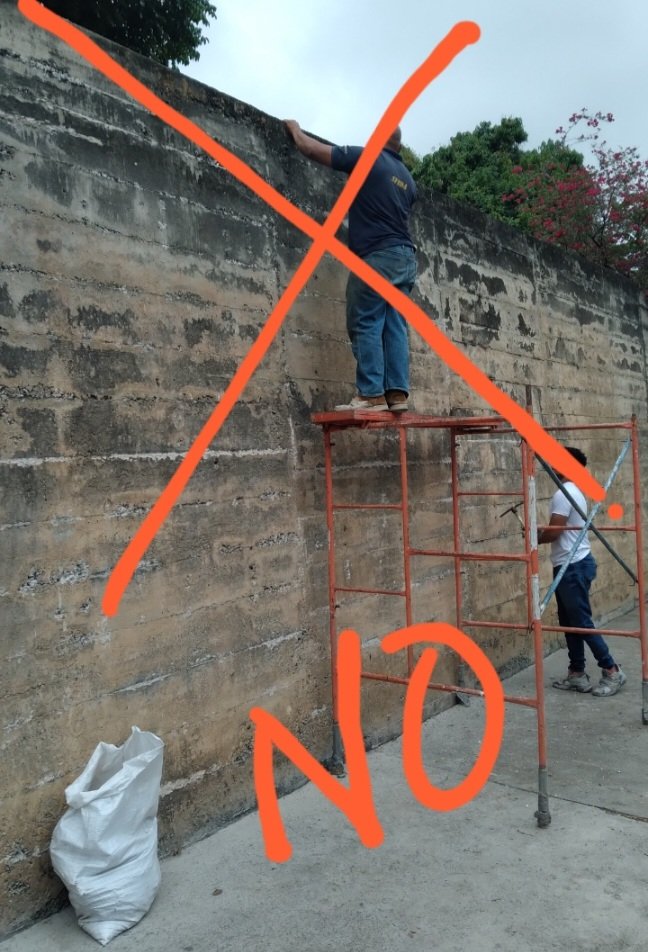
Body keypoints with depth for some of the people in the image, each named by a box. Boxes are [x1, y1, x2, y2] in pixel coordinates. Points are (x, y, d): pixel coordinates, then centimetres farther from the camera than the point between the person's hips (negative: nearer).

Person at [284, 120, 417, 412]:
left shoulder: (366, 158, 1)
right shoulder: (407, 178, 20)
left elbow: (311, 148, 4)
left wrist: (294, 128, 23)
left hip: (378, 256, -7)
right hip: (405, 257, 7)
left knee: (366, 325, -7)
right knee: (395, 326, 3)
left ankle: (371, 395, -12)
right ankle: (397, 394, -2)